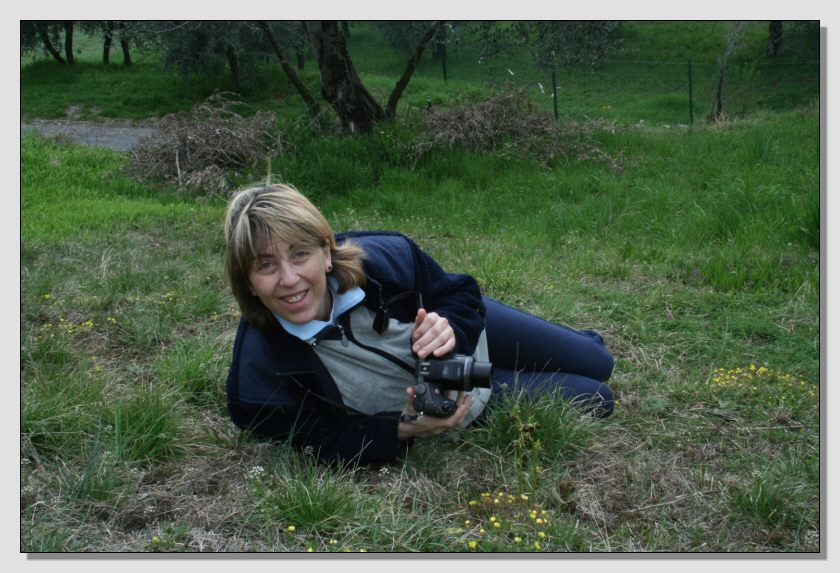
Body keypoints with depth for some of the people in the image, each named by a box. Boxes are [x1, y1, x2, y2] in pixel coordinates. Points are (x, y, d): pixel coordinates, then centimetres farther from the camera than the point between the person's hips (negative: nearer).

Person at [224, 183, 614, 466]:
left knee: (597, 364, 23)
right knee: (595, 400, 14)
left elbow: (462, 294, -16)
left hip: (472, 334, 1)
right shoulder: (260, 371, -36)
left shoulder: (382, 256, -34)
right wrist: (403, 431, -42)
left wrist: (449, 328, -39)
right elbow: (326, 441, -26)